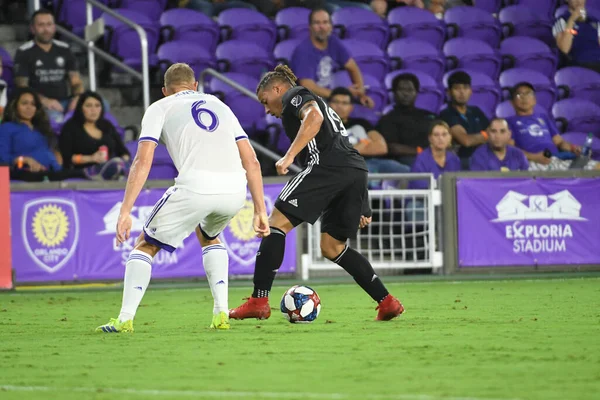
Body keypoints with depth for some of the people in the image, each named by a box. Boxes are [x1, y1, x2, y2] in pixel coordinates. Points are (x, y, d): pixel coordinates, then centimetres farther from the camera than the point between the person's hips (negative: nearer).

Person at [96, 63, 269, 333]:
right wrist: (260, 211, 22)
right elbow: (252, 162, 22)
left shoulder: (159, 108, 19)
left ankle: (125, 319, 2)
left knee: (146, 245, 16)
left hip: (196, 186, -4)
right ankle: (221, 314, 21)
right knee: (208, 237, 35)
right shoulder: (219, 105, 31)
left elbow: (143, 162, 5)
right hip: (236, 190, 4)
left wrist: (125, 212, 1)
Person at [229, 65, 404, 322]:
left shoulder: (294, 95, 10)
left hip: (327, 164, -9)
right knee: (332, 247, 16)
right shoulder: (318, 103, 37)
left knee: (277, 222, -6)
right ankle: (387, 302, 8)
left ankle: (259, 301, -12)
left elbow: (314, 117, -14)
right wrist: (360, 207, 32)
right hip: (356, 169, 9)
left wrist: (289, 156, -20)